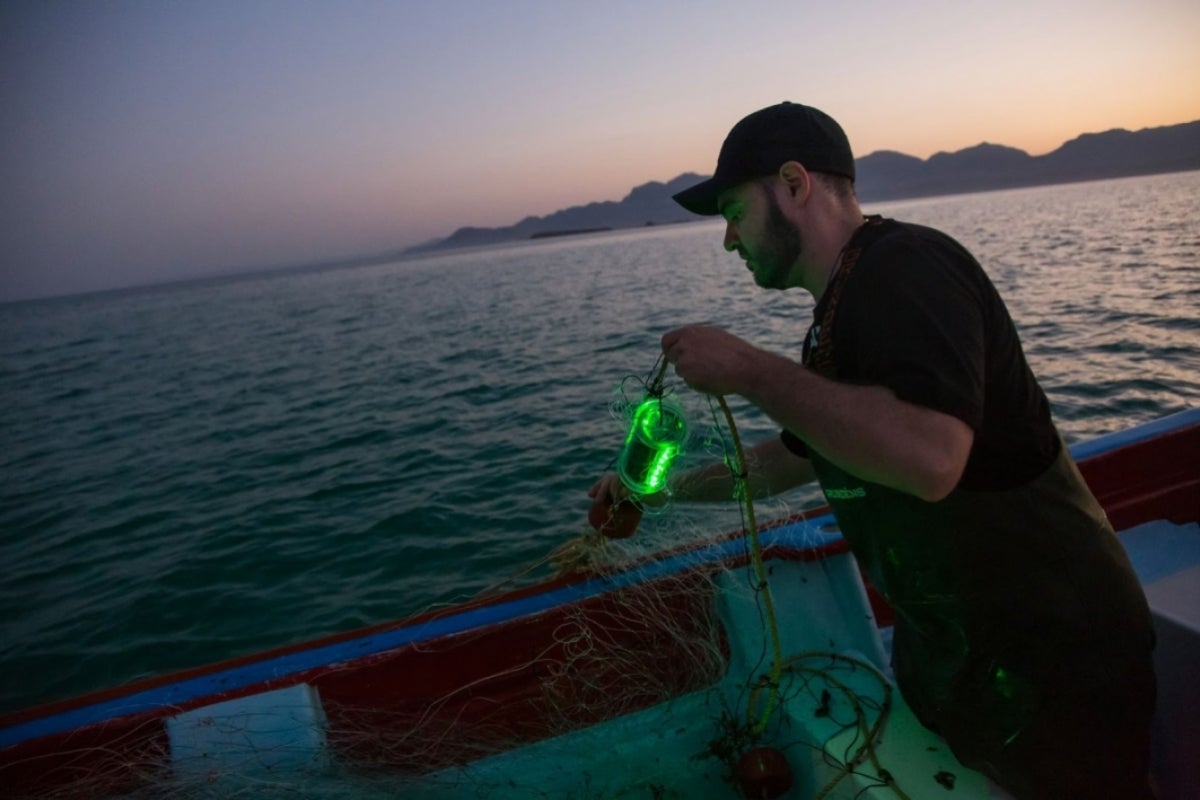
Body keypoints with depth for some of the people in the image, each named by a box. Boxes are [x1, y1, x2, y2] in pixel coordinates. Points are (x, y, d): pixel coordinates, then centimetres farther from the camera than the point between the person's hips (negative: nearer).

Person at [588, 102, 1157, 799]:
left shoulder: (906, 264, -23)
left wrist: (749, 369, -30)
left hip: (1046, 661, -9)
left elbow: (929, 458, -41)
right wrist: (660, 488, 21)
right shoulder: (841, 313, 8)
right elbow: (792, 458, 20)